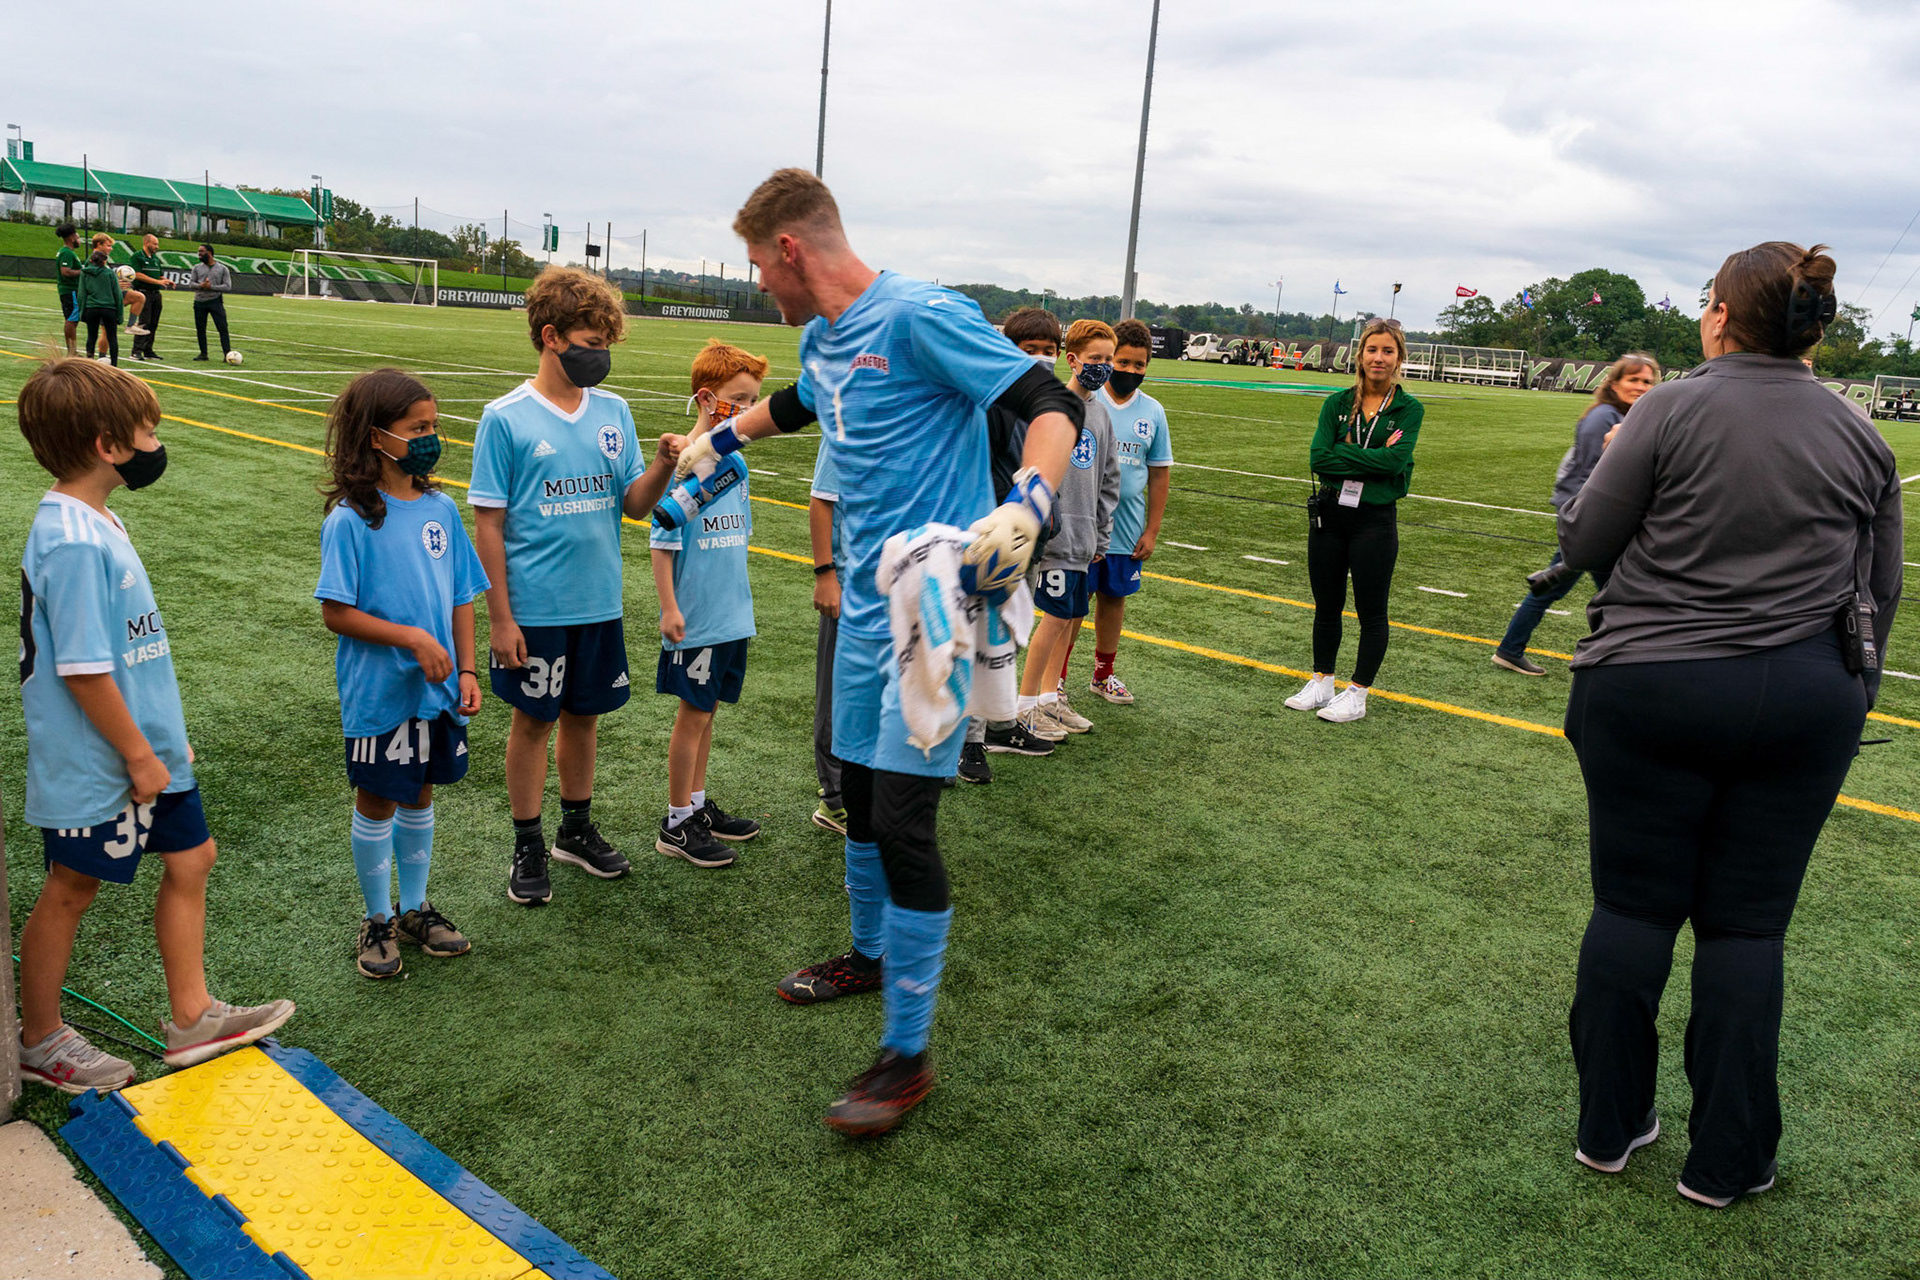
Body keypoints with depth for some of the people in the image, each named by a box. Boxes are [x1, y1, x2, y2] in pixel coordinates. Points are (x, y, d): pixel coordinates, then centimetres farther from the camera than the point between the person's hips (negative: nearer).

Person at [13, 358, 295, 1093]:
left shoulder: (94, 523, 6)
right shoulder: (73, 543, -25)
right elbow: (82, 670, -25)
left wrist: (161, 738, 18)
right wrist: (139, 757, -18)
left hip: (147, 748, 10)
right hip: (96, 764, -9)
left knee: (190, 859, 16)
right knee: (70, 891, 8)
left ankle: (193, 1018, 29)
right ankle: (40, 1043, 28)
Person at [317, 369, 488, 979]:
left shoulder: (440, 509, 2)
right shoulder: (350, 519, -14)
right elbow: (336, 613, -14)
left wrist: (466, 669, 2)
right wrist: (413, 638, -21)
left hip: (437, 689, 5)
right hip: (379, 693, -5)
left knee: (419, 795, 17)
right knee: (377, 802, 9)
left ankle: (415, 909, 34)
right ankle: (378, 920, 27)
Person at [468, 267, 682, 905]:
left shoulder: (614, 411, 3)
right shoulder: (506, 417, -10)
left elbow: (634, 503, 4)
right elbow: (488, 524, -9)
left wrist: (664, 465, -17)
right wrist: (500, 617, -11)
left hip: (599, 604, 4)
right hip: (535, 609, -4)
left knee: (584, 716, 16)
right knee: (533, 721, 8)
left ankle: (577, 829, 34)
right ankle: (528, 847, 23)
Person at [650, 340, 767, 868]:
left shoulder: (735, 462, 8)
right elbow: (662, 543, -14)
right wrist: (669, 608, -15)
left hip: (732, 616, 7)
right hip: (695, 618, -7)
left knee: (707, 710, 16)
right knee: (693, 714, 1)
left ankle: (698, 804, 29)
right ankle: (677, 824, 14)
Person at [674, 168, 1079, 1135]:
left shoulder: (920, 318, -15)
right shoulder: (820, 335, 12)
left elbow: (1051, 406, -19)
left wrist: (1025, 507, -36)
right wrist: (720, 437, 48)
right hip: (867, 602, 9)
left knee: (902, 816, -11)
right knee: (859, 790, 18)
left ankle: (908, 1054, 2)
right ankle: (871, 954, 42)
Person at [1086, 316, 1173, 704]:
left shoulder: (1153, 412, 5)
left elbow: (1160, 474, 10)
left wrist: (1152, 531, 7)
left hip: (1127, 529, 4)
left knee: (1114, 597, 14)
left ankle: (1103, 674, 29)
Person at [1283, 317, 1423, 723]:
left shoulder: (1408, 409, -1)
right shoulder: (1337, 403, 5)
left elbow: (1395, 460, -17)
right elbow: (1318, 457, -7)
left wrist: (1345, 455, -13)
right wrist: (1371, 459, -13)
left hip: (1375, 521, -3)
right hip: (1329, 515, 3)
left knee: (1371, 611, 5)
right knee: (1326, 606, 13)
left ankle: (1357, 694, 16)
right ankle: (1321, 683, 27)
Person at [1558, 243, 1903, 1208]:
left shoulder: (1671, 411, -8)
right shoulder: (1860, 436, 6)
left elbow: (1583, 543, -5)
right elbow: (1881, 591, 12)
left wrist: (1606, 471, 14)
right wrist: (1846, 689, 24)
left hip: (1650, 689, -3)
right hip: (1804, 707, 3)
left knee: (1633, 905, 9)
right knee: (1747, 926, 10)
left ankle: (1609, 1128, 22)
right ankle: (1726, 1162, 19)